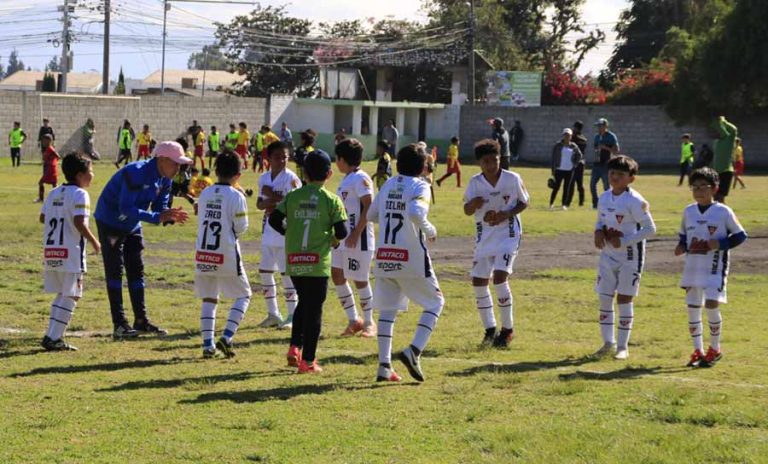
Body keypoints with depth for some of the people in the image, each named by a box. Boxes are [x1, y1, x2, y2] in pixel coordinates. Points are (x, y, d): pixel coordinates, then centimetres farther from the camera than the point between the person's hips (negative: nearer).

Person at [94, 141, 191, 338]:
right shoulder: (136, 174, -31)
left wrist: (171, 216, -23)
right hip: (111, 223, -8)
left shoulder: (164, 180, -5)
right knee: (114, 271, -7)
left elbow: (160, 208, 0)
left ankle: (141, 321, 15)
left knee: (136, 270, 9)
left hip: (133, 226, 8)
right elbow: (126, 210, -35)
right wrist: (158, 217, -40)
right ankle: (120, 325, -7)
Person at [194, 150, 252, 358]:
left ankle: (208, 344, 4)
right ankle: (226, 337, -6)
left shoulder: (205, 194, 5)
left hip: (203, 255, 4)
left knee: (208, 298, 13)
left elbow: (201, 221, 12)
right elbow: (241, 228, -7)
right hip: (227, 255, -4)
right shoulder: (236, 197, -10)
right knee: (244, 295, 10)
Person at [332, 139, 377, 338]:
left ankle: (369, 322, 11)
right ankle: (353, 320, 16)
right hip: (343, 237, 10)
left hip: (359, 237, -10)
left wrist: (355, 234, -23)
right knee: (337, 275, 8)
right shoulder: (346, 180, 16)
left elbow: (368, 208, -20)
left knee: (360, 280, -2)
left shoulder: (361, 179, -13)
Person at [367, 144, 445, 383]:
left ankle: (384, 365, 5)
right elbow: (416, 213, -27)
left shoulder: (388, 185, 10)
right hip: (411, 258, -6)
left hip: (384, 258, 6)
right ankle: (414, 351, -7)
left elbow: (371, 215, 15)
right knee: (435, 302, 10)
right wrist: (429, 230, -11)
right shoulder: (420, 186, -9)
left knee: (387, 309, 12)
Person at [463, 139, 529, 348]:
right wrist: (474, 203, -25)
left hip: (508, 234, -4)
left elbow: (523, 203, 1)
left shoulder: (512, 179, -11)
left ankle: (507, 329, -2)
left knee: (499, 277, -18)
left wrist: (506, 215, -16)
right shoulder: (475, 182, -4)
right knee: (478, 282, 3)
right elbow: (467, 211, -1)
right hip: (484, 235, 4)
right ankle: (490, 329, 21)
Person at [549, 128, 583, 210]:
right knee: (556, 187, -6)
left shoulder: (573, 146, 4)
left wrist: (575, 164, 5)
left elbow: (580, 156, 16)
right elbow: (553, 157, -2)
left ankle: (564, 205, 10)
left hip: (569, 170, 3)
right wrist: (553, 170, -6)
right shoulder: (558, 145, -2)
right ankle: (551, 204, 2)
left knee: (567, 188, 4)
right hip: (559, 170, -3)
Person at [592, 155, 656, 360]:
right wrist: (598, 232, -5)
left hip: (630, 256, -6)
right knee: (605, 298, 7)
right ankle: (608, 342, 19)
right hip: (608, 254, 6)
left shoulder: (635, 201, -16)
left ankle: (623, 347, 7)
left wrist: (624, 241, -21)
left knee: (624, 299, -2)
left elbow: (650, 228, -15)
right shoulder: (604, 198, 5)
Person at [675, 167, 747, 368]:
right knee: (692, 307, 6)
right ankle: (697, 351, 17)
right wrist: (682, 247, -3)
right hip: (692, 266, 5)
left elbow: (740, 236, -3)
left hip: (715, 267, -5)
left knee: (711, 305, -13)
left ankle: (714, 349, 5)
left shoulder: (723, 212, -8)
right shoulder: (688, 211, 6)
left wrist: (719, 244, -16)